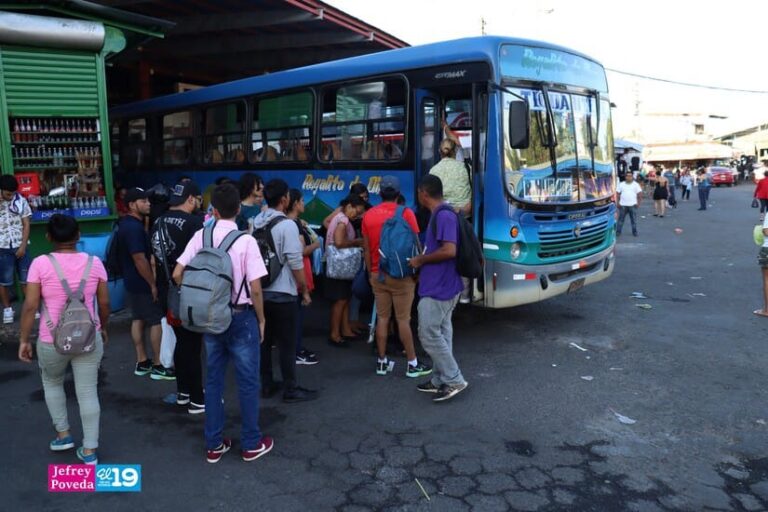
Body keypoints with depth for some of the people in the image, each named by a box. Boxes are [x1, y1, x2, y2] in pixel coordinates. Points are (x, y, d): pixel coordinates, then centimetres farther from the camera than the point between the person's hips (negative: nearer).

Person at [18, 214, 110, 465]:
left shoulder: (41, 263, -9)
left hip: (52, 340, -1)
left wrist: (24, 339, 1)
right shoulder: (94, 263, -3)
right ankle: (89, 450, 16)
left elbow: (30, 306, -9)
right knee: (88, 392, 9)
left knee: (52, 382, 27)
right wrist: (103, 328, 18)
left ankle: (63, 434, 32)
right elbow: (104, 302, 3)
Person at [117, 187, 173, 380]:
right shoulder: (134, 228, -23)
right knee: (157, 321, -2)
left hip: (131, 281, 10)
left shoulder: (125, 223, 10)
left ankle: (142, 362, 21)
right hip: (142, 283, -10)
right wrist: (153, 284, -20)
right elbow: (140, 259, -26)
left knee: (138, 319, 14)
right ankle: (158, 366, 4)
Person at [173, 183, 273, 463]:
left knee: (213, 380, 15)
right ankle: (251, 444, 21)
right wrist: (261, 320, -2)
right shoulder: (246, 241, -16)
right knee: (247, 381, 9)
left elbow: (177, 275, -2)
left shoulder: (200, 236, -3)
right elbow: (255, 288, -17)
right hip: (241, 316, -4)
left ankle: (214, 445, 26)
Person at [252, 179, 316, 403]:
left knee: (264, 339, 15)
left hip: (259, 290, 7)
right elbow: (295, 263, -16)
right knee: (286, 343, 2)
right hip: (282, 293, -7)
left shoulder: (255, 222, 5)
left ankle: (266, 384, 24)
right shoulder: (287, 225, -16)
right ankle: (291, 389, 10)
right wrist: (305, 290, -6)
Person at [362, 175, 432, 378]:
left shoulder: (369, 215, 3)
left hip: (378, 275, 4)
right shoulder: (406, 213, -9)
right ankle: (412, 364, 9)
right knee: (403, 319, 0)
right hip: (401, 275, -4)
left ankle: (382, 362, 16)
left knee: (382, 318, 10)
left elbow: (366, 249, 7)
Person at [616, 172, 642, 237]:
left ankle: (634, 232, 14)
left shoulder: (635, 184, 4)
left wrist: (638, 202, -5)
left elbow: (640, 194, 3)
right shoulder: (621, 184, 6)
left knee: (634, 219, 5)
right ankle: (618, 232, 7)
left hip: (633, 205, 0)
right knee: (621, 219, 2)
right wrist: (618, 202, -3)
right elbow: (617, 193, 5)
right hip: (623, 205, 0)